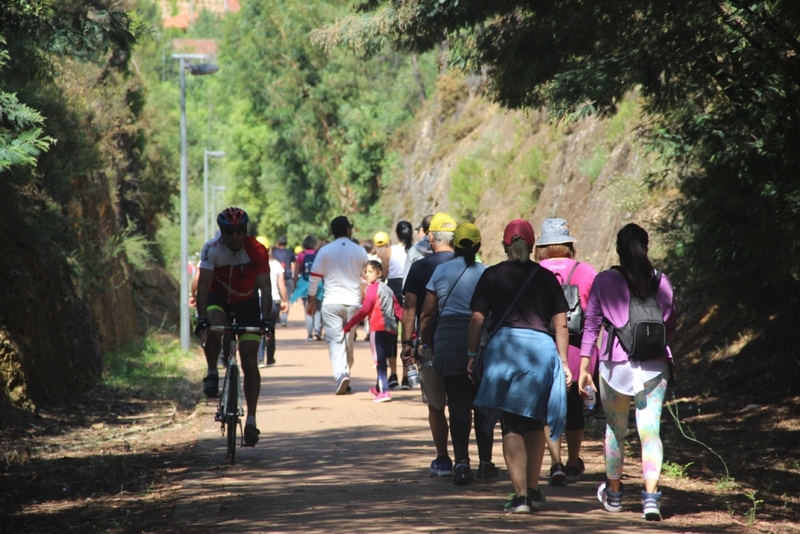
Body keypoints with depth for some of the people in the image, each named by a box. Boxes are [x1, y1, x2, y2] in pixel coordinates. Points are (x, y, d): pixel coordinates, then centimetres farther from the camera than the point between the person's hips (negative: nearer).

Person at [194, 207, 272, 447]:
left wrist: (265, 319, -43)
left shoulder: (257, 251, -24)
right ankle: (212, 373, -8)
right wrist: (202, 318, -43)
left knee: (250, 362, -8)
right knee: (213, 330, -36)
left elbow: (265, 287, -29)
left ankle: (251, 420, -2)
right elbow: (203, 285, -30)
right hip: (218, 298, 0)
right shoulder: (212, 249, -25)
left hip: (247, 302, 0)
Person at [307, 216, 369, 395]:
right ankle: (345, 375, 19)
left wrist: (311, 300, 9)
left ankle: (341, 374, -24)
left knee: (335, 340, -5)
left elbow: (315, 277, -1)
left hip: (331, 302, -2)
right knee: (348, 341, 13)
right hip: (353, 302, 2)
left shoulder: (325, 251, 0)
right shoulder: (360, 251, 4)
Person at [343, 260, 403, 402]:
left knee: (380, 360, -9)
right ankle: (379, 388, 33)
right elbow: (398, 309, 20)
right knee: (383, 359, 20)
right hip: (391, 329, 8)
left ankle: (384, 391, -17)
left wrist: (349, 325, -13)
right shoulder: (387, 289, 20)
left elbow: (364, 310, -13)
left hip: (378, 328, -8)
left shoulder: (373, 288, -5)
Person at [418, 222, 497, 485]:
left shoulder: (441, 271, 3)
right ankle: (485, 462, 16)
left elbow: (428, 313, 2)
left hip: (448, 343, 0)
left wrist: (425, 343, 12)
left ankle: (461, 461, -11)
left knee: (458, 404, 0)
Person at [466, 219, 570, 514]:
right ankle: (533, 490, 26)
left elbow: (477, 319, -1)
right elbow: (561, 324, 5)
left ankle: (520, 495, -8)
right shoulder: (546, 277, 7)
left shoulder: (491, 275, 3)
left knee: (511, 427, 1)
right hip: (541, 348, 2)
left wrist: (472, 354, 8)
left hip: (504, 348, -2)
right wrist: (563, 362, 8)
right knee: (535, 424, 18)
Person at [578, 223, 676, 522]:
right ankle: (651, 497, -17)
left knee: (615, 430, 14)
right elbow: (670, 326, 13)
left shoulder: (604, 281, -2)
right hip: (653, 366, 1)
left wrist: (584, 366, 1)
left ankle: (613, 495, 28)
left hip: (615, 364, -1)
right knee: (650, 431, -2)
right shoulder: (661, 282, 4)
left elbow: (591, 325, -2)